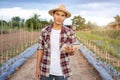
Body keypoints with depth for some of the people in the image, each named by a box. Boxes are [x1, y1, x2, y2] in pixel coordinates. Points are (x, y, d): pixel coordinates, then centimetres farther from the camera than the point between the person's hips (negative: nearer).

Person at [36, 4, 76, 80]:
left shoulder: (69, 32, -8)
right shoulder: (45, 31, -4)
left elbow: (72, 52, -1)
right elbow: (40, 49, 2)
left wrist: (70, 51, -25)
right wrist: (38, 67, 0)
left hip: (62, 71, -1)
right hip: (46, 70, 1)